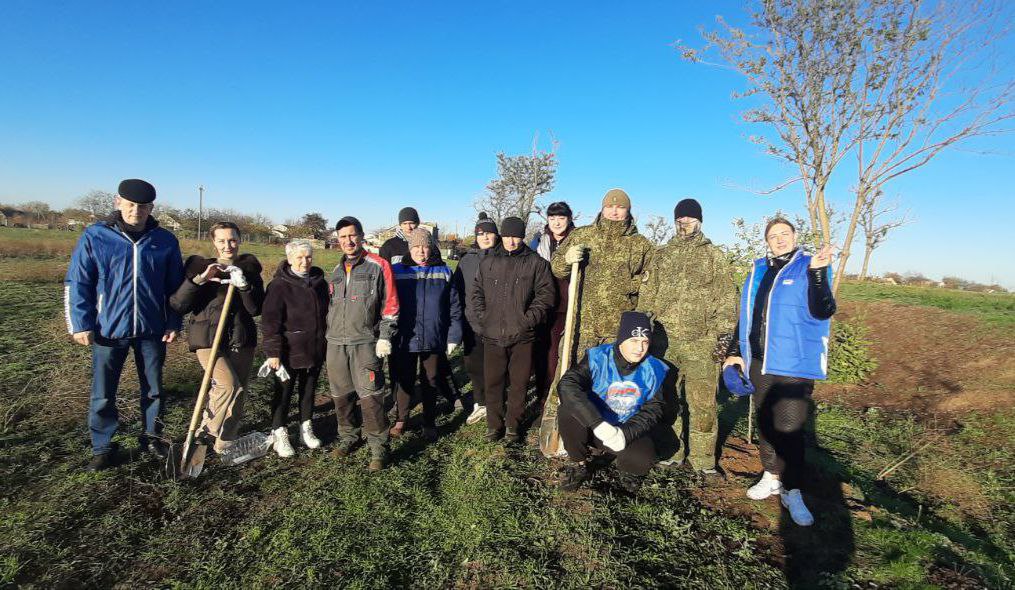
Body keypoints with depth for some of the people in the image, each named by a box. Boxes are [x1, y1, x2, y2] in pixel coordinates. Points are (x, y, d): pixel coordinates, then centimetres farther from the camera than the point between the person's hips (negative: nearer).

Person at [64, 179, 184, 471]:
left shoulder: (165, 241, -1)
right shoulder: (94, 236, -5)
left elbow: (175, 286, 5)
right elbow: (76, 284, -1)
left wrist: (173, 324, 2)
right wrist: (80, 324, -6)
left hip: (152, 330, 1)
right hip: (108, 329, -1)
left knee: (153, 389, 13)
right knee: (102, 394, 9)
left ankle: (152, 438, 31)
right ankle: (102, 447, 26)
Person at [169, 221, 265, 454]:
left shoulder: (249, 268, 5)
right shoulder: (199, 266, 1)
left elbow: (256, 309, -5)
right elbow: (178, 306, -8)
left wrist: (244, 285, -20)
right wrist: (199, 279, -20)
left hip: (241, 340, 3)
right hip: (209, 339, -3)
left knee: (239, 392, 7)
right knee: (230, 386, -20)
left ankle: (225, 443, 25)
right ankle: (208, 428, 5)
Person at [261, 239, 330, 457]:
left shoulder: (320, 282, 5)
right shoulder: (279, 285, -12)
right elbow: (270, 321, -13)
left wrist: (326, 343, 15)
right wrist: (273, 352, -17)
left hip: (315, 349, 5)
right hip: (289, 351, -5)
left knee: (309, 390, 16)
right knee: (284, 392, 7)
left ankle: (306, 428, 31)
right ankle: (279, 434, 19)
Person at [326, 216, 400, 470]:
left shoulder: (378, 266, -3)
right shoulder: (337, 271, 15)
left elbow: (390, 304, -5)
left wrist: (385, 337, -10)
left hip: (365, 343, -6)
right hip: (336, 344, 6)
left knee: (370, 397, -8)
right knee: (341, 395, 12)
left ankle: (378, 447, 3)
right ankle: (348, 437, 30)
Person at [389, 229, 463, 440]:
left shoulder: (443, 272, 2)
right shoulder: (397, 271, 0)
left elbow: (454, 307, 2)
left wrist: (454, 335, -2)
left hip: (434, 340, 0)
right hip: (405, 340, 0)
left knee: (431, 383, 13)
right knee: (405, 381, 13)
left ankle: (429, 423, 30)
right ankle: (401, 420, 33)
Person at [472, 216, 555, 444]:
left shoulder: (536, 263, 1)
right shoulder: (488, 263, 10)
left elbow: (546, 294, -2)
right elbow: (477, 293, 16)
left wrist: (529, 319, -10)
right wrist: (482, 317, 3)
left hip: (522, 337, -2)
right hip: (492, 335, 2)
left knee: (518, 384, 7)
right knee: (493, 382, 9)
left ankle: (512, 426, 23)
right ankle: (494, 424, 25)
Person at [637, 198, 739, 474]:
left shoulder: (715, 256, 7)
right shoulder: (661, 255, 14)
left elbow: (725, 299, 3)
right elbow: (646, 296, 12)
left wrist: (722, 335, -5)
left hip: (701, 342, -2)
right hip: (664, 340, 3)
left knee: (703, 402, 0)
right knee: (666, 398, 10)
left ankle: (703, 458, 15)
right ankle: (670, 451, 24)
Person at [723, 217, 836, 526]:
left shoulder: (810, 268, -2)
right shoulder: (757, 270, 13)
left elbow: (823, 311, -17)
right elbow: (746, 315, 19)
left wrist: (817, 273, -29)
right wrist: (736, 351, 19)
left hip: (795, 364, -5)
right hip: (759, 362, 6)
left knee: (788, 428, -6)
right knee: (765, 423, 13)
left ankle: (792, 491, 10)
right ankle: (772, 477, 29)